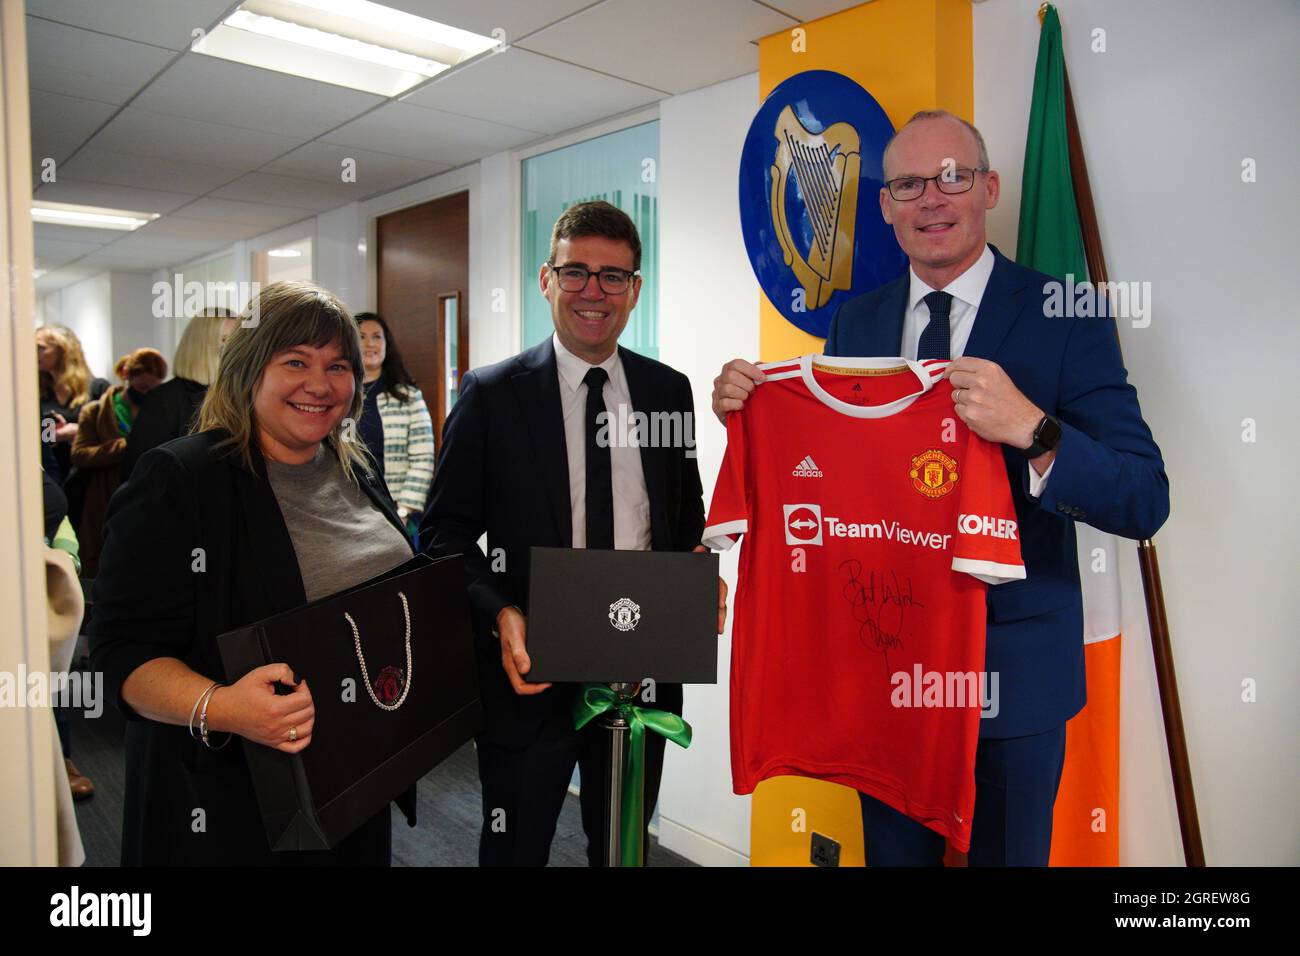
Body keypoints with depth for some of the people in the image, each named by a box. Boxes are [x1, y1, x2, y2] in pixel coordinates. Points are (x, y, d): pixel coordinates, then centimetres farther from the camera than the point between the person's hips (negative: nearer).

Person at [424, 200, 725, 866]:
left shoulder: (669, 390, 3)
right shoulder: (491, 393, -6)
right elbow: (446, 531, -5)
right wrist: (500, 614, -20)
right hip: (531, 666, -2)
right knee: (514, 850, 15)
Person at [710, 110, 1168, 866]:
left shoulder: (1064, 315, -11)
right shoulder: (853, 322, 3)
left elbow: (1145, 505, -16)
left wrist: (1030, 428, -33)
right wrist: (750, 411, -10)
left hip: (1014, 663, -3)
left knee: (1007, 852, 18)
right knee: (893, 851, 23)